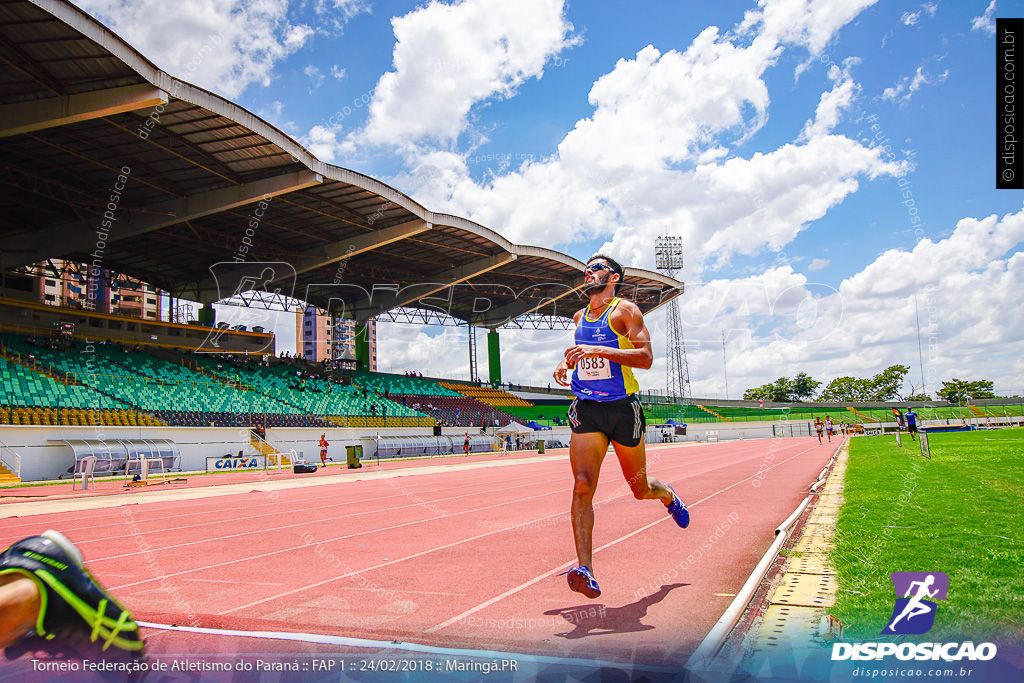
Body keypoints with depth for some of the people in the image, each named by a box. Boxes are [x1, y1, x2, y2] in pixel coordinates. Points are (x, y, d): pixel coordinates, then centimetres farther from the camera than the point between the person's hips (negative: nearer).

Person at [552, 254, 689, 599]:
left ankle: (669, 496, 48)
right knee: (582, 485, -16)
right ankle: (585, 570, -17)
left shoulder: (625, 310, -4)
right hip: (586, 411, 4)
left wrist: (597, 351, -25)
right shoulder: (579, 317, 13)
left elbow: (645, 357, -16)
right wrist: (566, 366, 10)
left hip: (622, 408, -3)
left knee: (640, 488, 12)